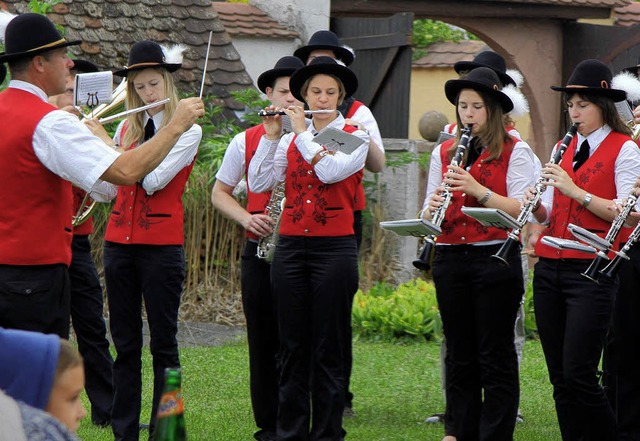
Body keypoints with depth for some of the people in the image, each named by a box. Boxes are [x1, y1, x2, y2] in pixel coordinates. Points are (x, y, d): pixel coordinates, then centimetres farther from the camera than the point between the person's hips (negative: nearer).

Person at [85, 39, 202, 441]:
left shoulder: (187, 130, -4)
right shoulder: (127, 127, 12)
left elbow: (152, 180, -17)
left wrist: (106, 144, -12)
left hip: (161, 245, -5)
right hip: (120, 241, 5)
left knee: (163, 343, 1)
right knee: (125, 342, 8)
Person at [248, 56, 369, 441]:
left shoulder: (355, 138, 2)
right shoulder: (290, 141, 12)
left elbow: (330, 171, -18)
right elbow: (258, 183, 2)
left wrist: (303, 131, -9)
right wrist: (271, 135, -4)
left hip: (334, 248, -4)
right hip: (291, 247, 4)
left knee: (328, 349, -1)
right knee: (293, 347, 6)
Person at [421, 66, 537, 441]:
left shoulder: (515, 152, -1)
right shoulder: (444, 153, 13)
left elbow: (520, 210, -11)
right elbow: (430, 215, 13)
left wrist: (477, 189, -22)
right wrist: (433, 210, -10)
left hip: (496, 258, -4)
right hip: (451, 259, 4)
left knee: (495, 354, -1)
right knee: (459, 353, 9)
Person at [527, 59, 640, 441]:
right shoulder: (564, 148, 17)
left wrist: (576, 191, -19)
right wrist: (537, 206, -3)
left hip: (591, 270, -6)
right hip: (550, 267, 7)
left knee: (578, 374, -11)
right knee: (559, 376, 5)